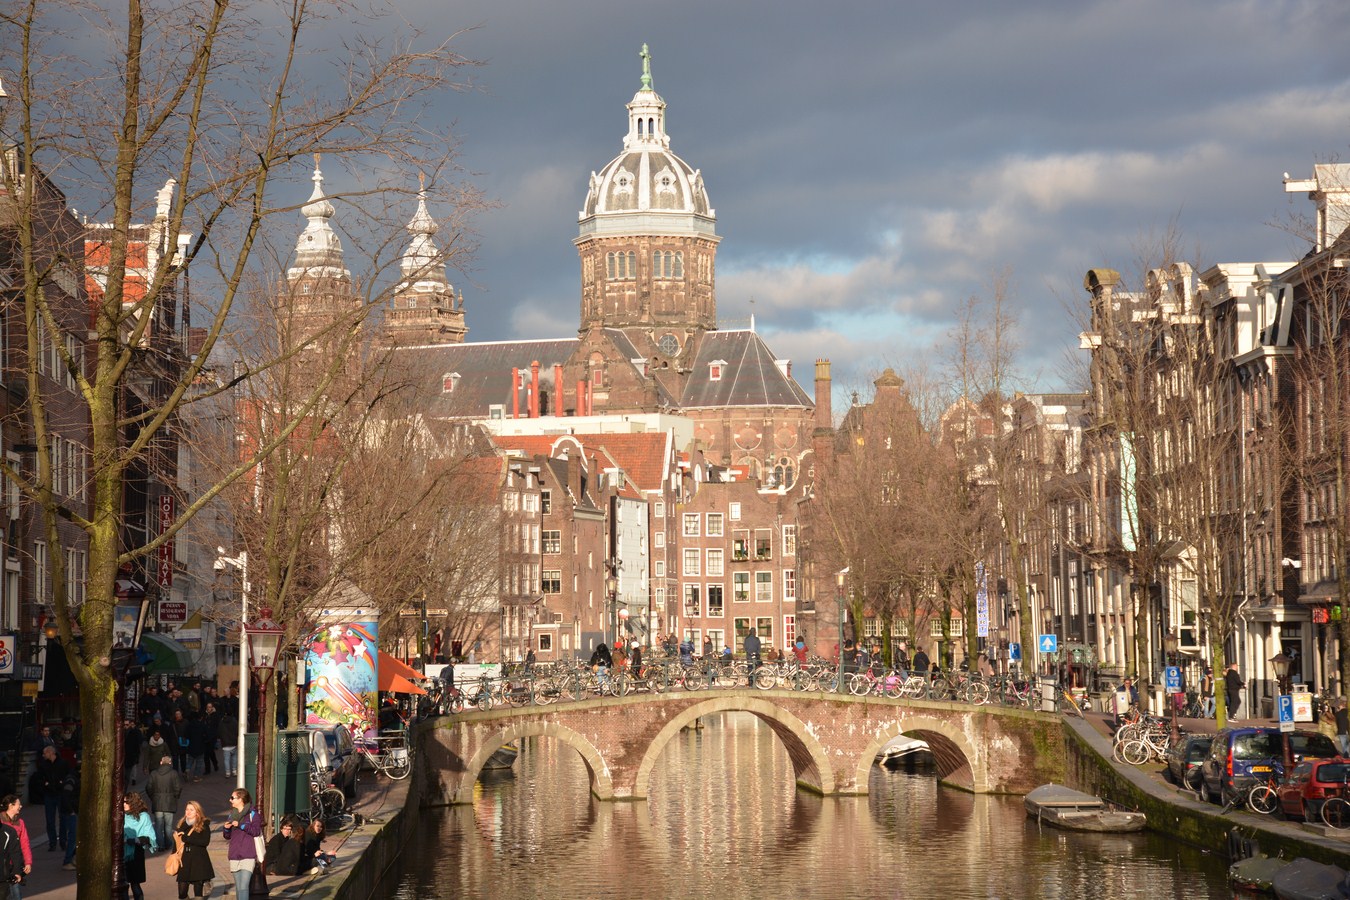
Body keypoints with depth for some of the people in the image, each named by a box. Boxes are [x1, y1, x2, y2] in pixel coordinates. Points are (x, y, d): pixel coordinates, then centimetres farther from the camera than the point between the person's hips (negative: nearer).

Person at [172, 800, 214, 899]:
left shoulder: (204, 825, -1)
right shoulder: (182, 825, 11)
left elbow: (205, 841, -14)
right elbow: (177, 841, 16)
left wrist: (186, 839, -16)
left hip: (199, 862, -3)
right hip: (184, 860, 3)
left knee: (198, 893, 1)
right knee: (182, 894, -4)